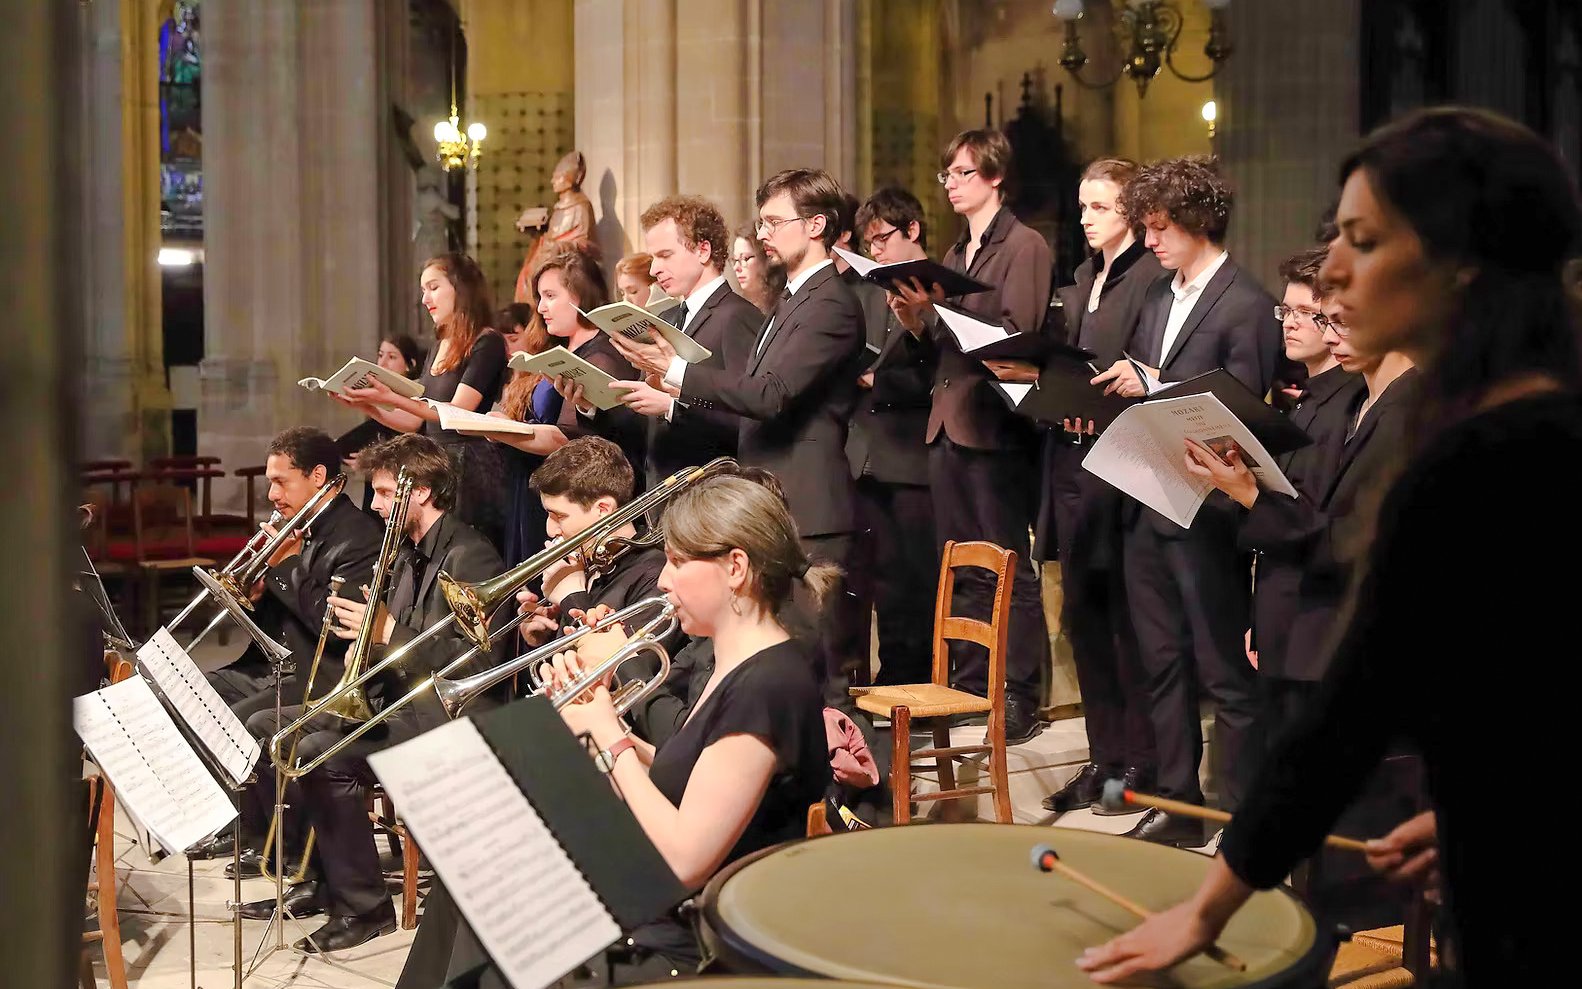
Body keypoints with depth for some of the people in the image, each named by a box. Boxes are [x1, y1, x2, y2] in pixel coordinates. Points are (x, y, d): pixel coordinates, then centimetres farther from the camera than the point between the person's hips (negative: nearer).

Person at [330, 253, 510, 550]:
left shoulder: (486, 343, -7)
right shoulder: (440, 347, 18)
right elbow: (414, 423, 17)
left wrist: (391, 398, -24)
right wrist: (366, 406, 3)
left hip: (470, 468, -8)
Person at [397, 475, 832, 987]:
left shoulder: (769, 685, -22)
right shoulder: (736, 667, 10)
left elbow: (683, 859, -24)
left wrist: (609, 736, -13)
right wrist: (596, 715, 0)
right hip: (662, 921, 9)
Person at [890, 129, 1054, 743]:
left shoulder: (1024, 247, -6)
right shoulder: (956, 253, 19)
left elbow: (1018, 335, -17)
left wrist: (943, 309, -20)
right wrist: (920, 319, -1)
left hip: (996, 426, -8)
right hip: (947, 424, 8)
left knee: (1009, 570, -2)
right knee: (960, 569, 12)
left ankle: (1021, 698, 3)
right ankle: (969, 685, 21)